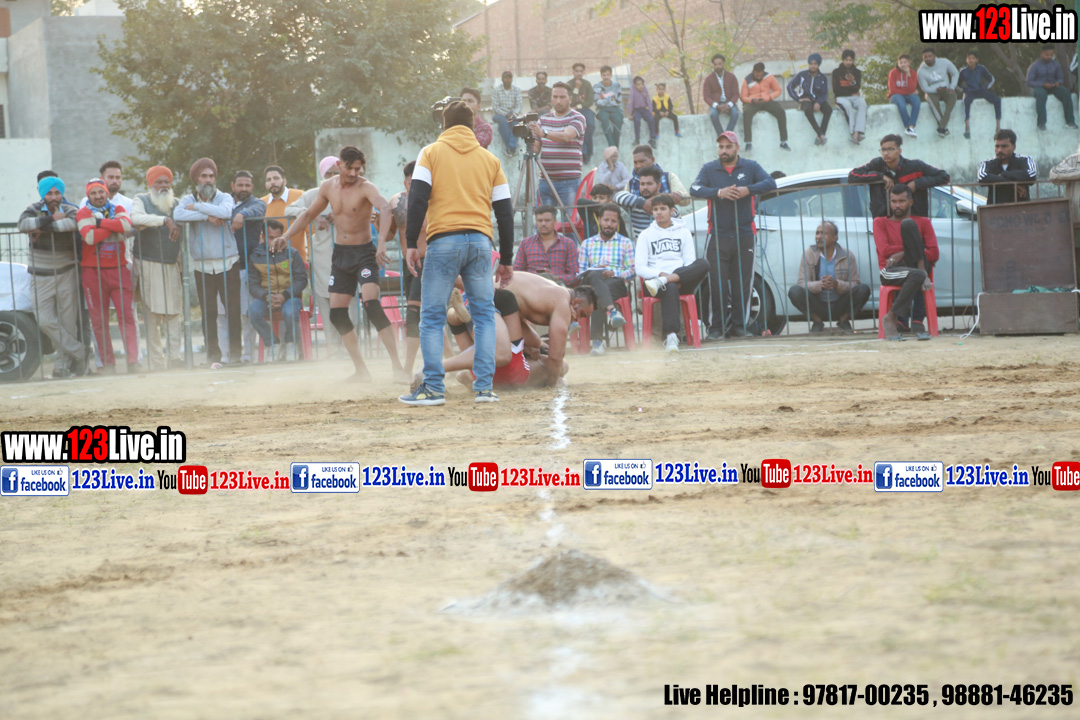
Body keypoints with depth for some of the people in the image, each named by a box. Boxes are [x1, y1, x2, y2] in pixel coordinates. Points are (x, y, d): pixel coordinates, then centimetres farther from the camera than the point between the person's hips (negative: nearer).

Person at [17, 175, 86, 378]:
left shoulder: (70, 210, -1)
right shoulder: (35, 210, 1)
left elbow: (72, 223, -26)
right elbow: (23, 224, -22)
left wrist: (43, 228, -23)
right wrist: (51, 219, -21)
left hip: (66, 275, -1)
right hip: (41, 276, 1)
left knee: (68, 321, -2)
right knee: (45, 321, -8)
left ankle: (63, 366, 7)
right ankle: (79, 353, 6)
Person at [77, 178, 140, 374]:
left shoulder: (117, 210, 10)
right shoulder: (83, 213, 1)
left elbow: (126, 225, -13)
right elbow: (89, 237, -17)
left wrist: (100, 222, -11)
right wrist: (113, 225, -11)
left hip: (118, 269, 2)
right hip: (93, 271, -2)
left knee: (127, 316, -7)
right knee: (99, 321, 0)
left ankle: (133, 361, -10)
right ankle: (108, 363, 7)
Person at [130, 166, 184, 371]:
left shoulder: (177, 204, 15)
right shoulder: (142, 200, 2)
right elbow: (136, 218, -20)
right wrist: (165, 220, -29)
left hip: (172, 265, 4)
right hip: (149, 264, -4)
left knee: (173, 314, -2)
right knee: (152, 316, -4)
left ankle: (174, 358, -2)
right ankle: (156, 364, -3)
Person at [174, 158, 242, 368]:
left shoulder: (224, 198, 5)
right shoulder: (188, 199, 6)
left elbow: (225, 212, -20)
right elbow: (178, 215, -16)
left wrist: (197, 207, -12)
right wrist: (207, 216, -17)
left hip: (228, 264, -1)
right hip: (202, 266, 1)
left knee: (233, 310, -3)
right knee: (208, 313, 0)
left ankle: (235, 353, 3)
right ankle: (213, 356, 4)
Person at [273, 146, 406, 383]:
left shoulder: (365, 187, -16)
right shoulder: (328, 187, 3)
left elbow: (385, 208, -36)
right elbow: (308, 215, 19)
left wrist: (382, 243, -51)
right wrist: (285, 237, 10)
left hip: (364, 252, -6)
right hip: (340, 254, 6)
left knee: (371, 305, -23)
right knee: (337, 314, 3)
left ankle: (397, 367, -23)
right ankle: (361, 370, 14)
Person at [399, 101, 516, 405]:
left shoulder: (431, 153, 9)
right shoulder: (490, 159, 16)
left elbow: (417, 198, -4)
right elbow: (505, 211, 14)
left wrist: (411, 243, -3)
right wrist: (506, 260, 18)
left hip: (444, 242, -2)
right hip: (481, 242, 2)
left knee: (432, 317, 2)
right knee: (484, 316, 8)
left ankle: (433, 388, -4)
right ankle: (484, 387, 1)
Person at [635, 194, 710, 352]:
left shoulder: (683, 232, 21)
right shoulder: (646, 235, 17)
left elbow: (690, 263, 8)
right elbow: (639, 268, 5)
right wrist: (660, 273, -15)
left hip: (682, 281, 2)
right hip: (656, 278, -2)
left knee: (703, 264, -30)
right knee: (670, 288, -41)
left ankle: (662, 282, -42)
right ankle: (671, 336, -56)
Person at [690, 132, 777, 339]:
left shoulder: (750, 167, 8)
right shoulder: (709, 169, 7)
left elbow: (771, 183, -5)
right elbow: (695, 189, -9)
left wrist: (748, 190, -21)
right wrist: (718, 192, -25)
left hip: (744, 235, 1)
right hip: (718, 235, -1)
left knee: (742, 284, 2)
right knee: (717, 284, -6)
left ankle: (738, 326, 9)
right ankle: (716, 327, -2)